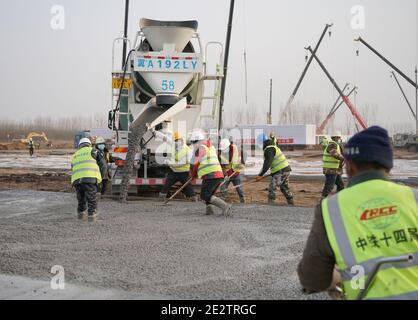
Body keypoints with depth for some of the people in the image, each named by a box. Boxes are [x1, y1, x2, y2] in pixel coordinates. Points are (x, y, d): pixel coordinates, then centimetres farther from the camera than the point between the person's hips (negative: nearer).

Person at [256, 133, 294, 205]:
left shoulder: (269, 149, -14)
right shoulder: (273, 147, 18)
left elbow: (267, 163, -24)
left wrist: (260, 175, -27)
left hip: (280, 171, -10)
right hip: (286, 169, 10)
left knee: (272, 188, -10)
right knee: (285, 188, 20)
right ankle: (291, 204, 28)